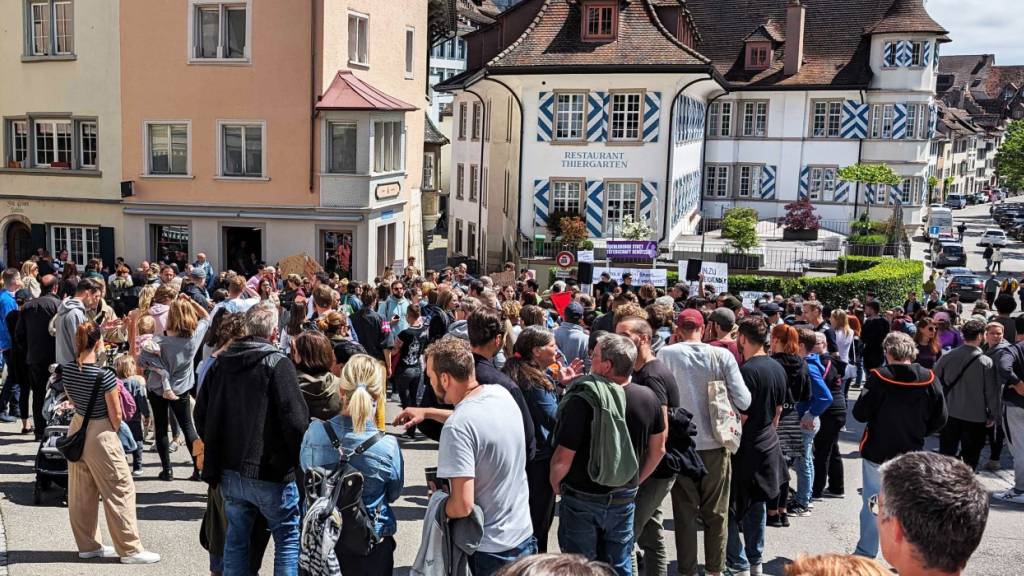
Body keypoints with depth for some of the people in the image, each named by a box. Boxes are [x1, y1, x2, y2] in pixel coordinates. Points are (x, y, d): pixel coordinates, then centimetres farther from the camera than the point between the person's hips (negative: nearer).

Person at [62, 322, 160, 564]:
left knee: (81, 492, 16)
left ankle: (88, 545, 28)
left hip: (77, 429, 7)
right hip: (100, 435, -7)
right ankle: (130, 549, 9)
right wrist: (113, 432, 4)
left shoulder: (66, 369, -4)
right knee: (120, 491, 3)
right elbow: (115, 414, -15)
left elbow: (74, 401, 11)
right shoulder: (104, 375, -23)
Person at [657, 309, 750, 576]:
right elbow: (744, 401, -10)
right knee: (715, 513, 14)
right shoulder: (722, 355, -7)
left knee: (685, 514, 11)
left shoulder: (666, 354, -10)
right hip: (715, 444, 1)